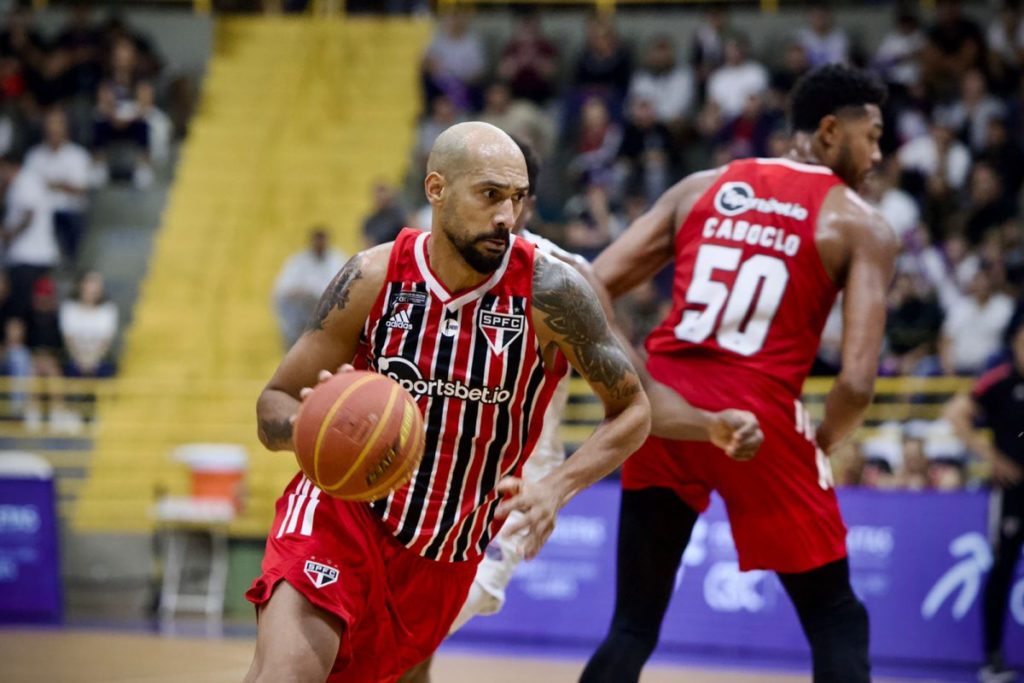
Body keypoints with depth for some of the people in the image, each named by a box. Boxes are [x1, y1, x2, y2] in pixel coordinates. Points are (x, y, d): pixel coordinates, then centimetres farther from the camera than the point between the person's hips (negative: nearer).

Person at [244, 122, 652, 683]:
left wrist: (556, 490, -20)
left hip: (446, 558, 2)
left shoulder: (547, 292, -14)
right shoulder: (372, 278, -11)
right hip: (342, 510, -1)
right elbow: (273, 406, -3)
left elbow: (632, 410, -4)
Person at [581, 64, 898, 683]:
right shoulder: (862, 225, 5)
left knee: (633, 626, 15)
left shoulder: (701, 187, 16)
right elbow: (857, 381, -6)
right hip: (757, 412, -4)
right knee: (838, 620, 13)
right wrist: (821, 447, 12)